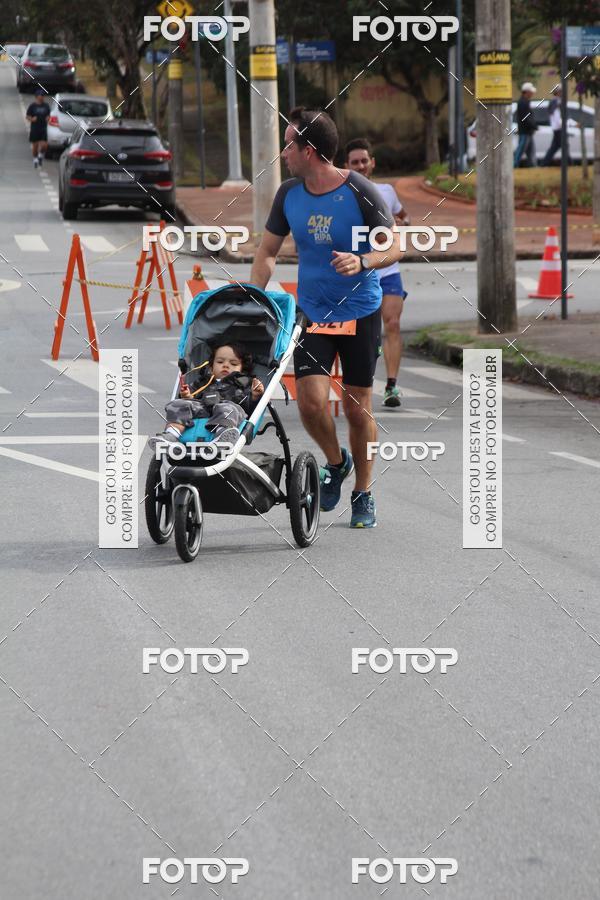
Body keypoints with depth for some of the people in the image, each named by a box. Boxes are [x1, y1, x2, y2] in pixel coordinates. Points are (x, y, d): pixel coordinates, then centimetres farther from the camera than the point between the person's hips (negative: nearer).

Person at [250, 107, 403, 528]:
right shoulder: (289, 194, -1)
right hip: (311, 312, 3)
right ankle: (336, 462, 17)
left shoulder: (360, 192, -14)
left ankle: (364, 494, 20)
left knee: (358, 407, 3)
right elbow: (268, 251, 11)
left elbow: (394, 247, -10)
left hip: (360, 312, -3)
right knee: (311, 401, -13)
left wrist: (362, 262, -31)